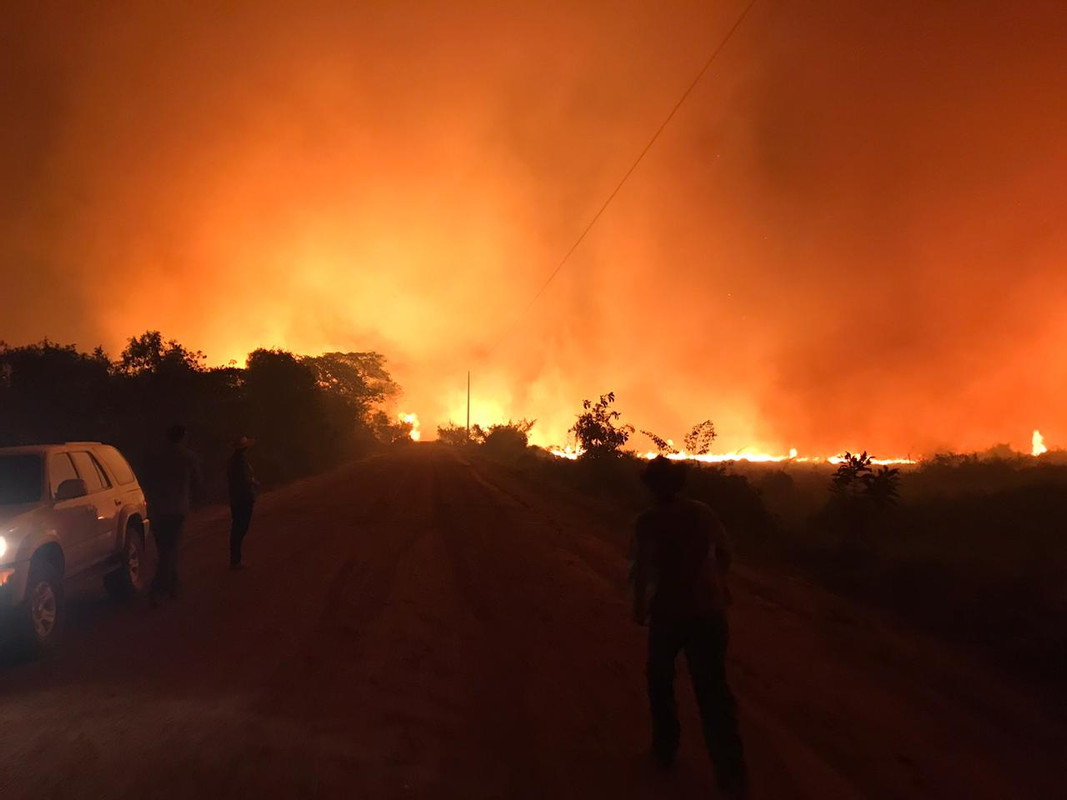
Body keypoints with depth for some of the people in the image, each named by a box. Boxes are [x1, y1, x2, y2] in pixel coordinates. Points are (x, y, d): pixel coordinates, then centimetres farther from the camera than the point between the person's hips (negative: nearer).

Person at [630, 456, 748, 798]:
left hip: (668, 611, -3)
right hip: (708, 611, 3)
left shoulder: (649, 521, -13)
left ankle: (666, 747, 32)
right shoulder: (702, 513, -1)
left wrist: (639, 605, -3)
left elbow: (642, 569, -19)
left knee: (660, 678, 21)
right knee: (713, 689, 5)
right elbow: (724, 552, 12)